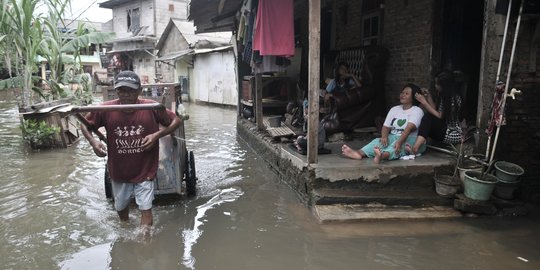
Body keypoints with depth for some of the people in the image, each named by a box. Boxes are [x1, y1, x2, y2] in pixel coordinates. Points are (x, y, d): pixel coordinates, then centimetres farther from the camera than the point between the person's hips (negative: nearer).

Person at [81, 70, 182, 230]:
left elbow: (176, 121, -7)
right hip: (118, 172, 4)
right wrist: (92, 141, -17)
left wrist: (157, 135, -20)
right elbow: (85, 125, 3)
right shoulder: (106, 109, -14)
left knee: (145, 208, -1)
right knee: (121, 207, 25)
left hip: (144, 171, -3)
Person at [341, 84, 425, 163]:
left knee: (396, 146, -39)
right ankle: (360, 153, -51)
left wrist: (399, 142, -38)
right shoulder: (394, 109, 17)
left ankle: (383, 155, -72)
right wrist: (384, 137, -17)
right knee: (379, 141, -25)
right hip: (393, 137, 6)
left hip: (409, 139, -6)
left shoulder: (417, 111, -4)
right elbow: (386, 126, 7)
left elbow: (409, 128, -22)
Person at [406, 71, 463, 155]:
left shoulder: (455, 98, -13)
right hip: (443, 131, 9)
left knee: (428, 117, -27)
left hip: (453, 134, -9)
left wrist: (424, 102, -17)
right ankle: (415, 147, -37)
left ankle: (415, 148, -45)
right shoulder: (443, 96, 12)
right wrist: (428, 97, 8)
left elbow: (440, 116, -17)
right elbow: (436, 112, 9)